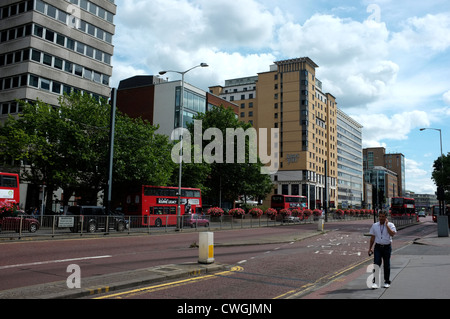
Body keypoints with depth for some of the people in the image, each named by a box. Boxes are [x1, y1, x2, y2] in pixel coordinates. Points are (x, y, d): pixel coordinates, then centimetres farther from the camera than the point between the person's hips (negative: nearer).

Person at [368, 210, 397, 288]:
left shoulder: (390, 225, -3)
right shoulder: (374, 225, 6)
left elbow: (392, 234, -22)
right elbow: (372, 237, 11)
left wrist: (386, 224, -18)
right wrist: (370, 248, 10)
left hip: (387, 247, -1)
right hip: (378, 247, 1)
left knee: (386, 265, 9)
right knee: (376, 264, -7)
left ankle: (387, 282, 23)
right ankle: (375, 282, -8)